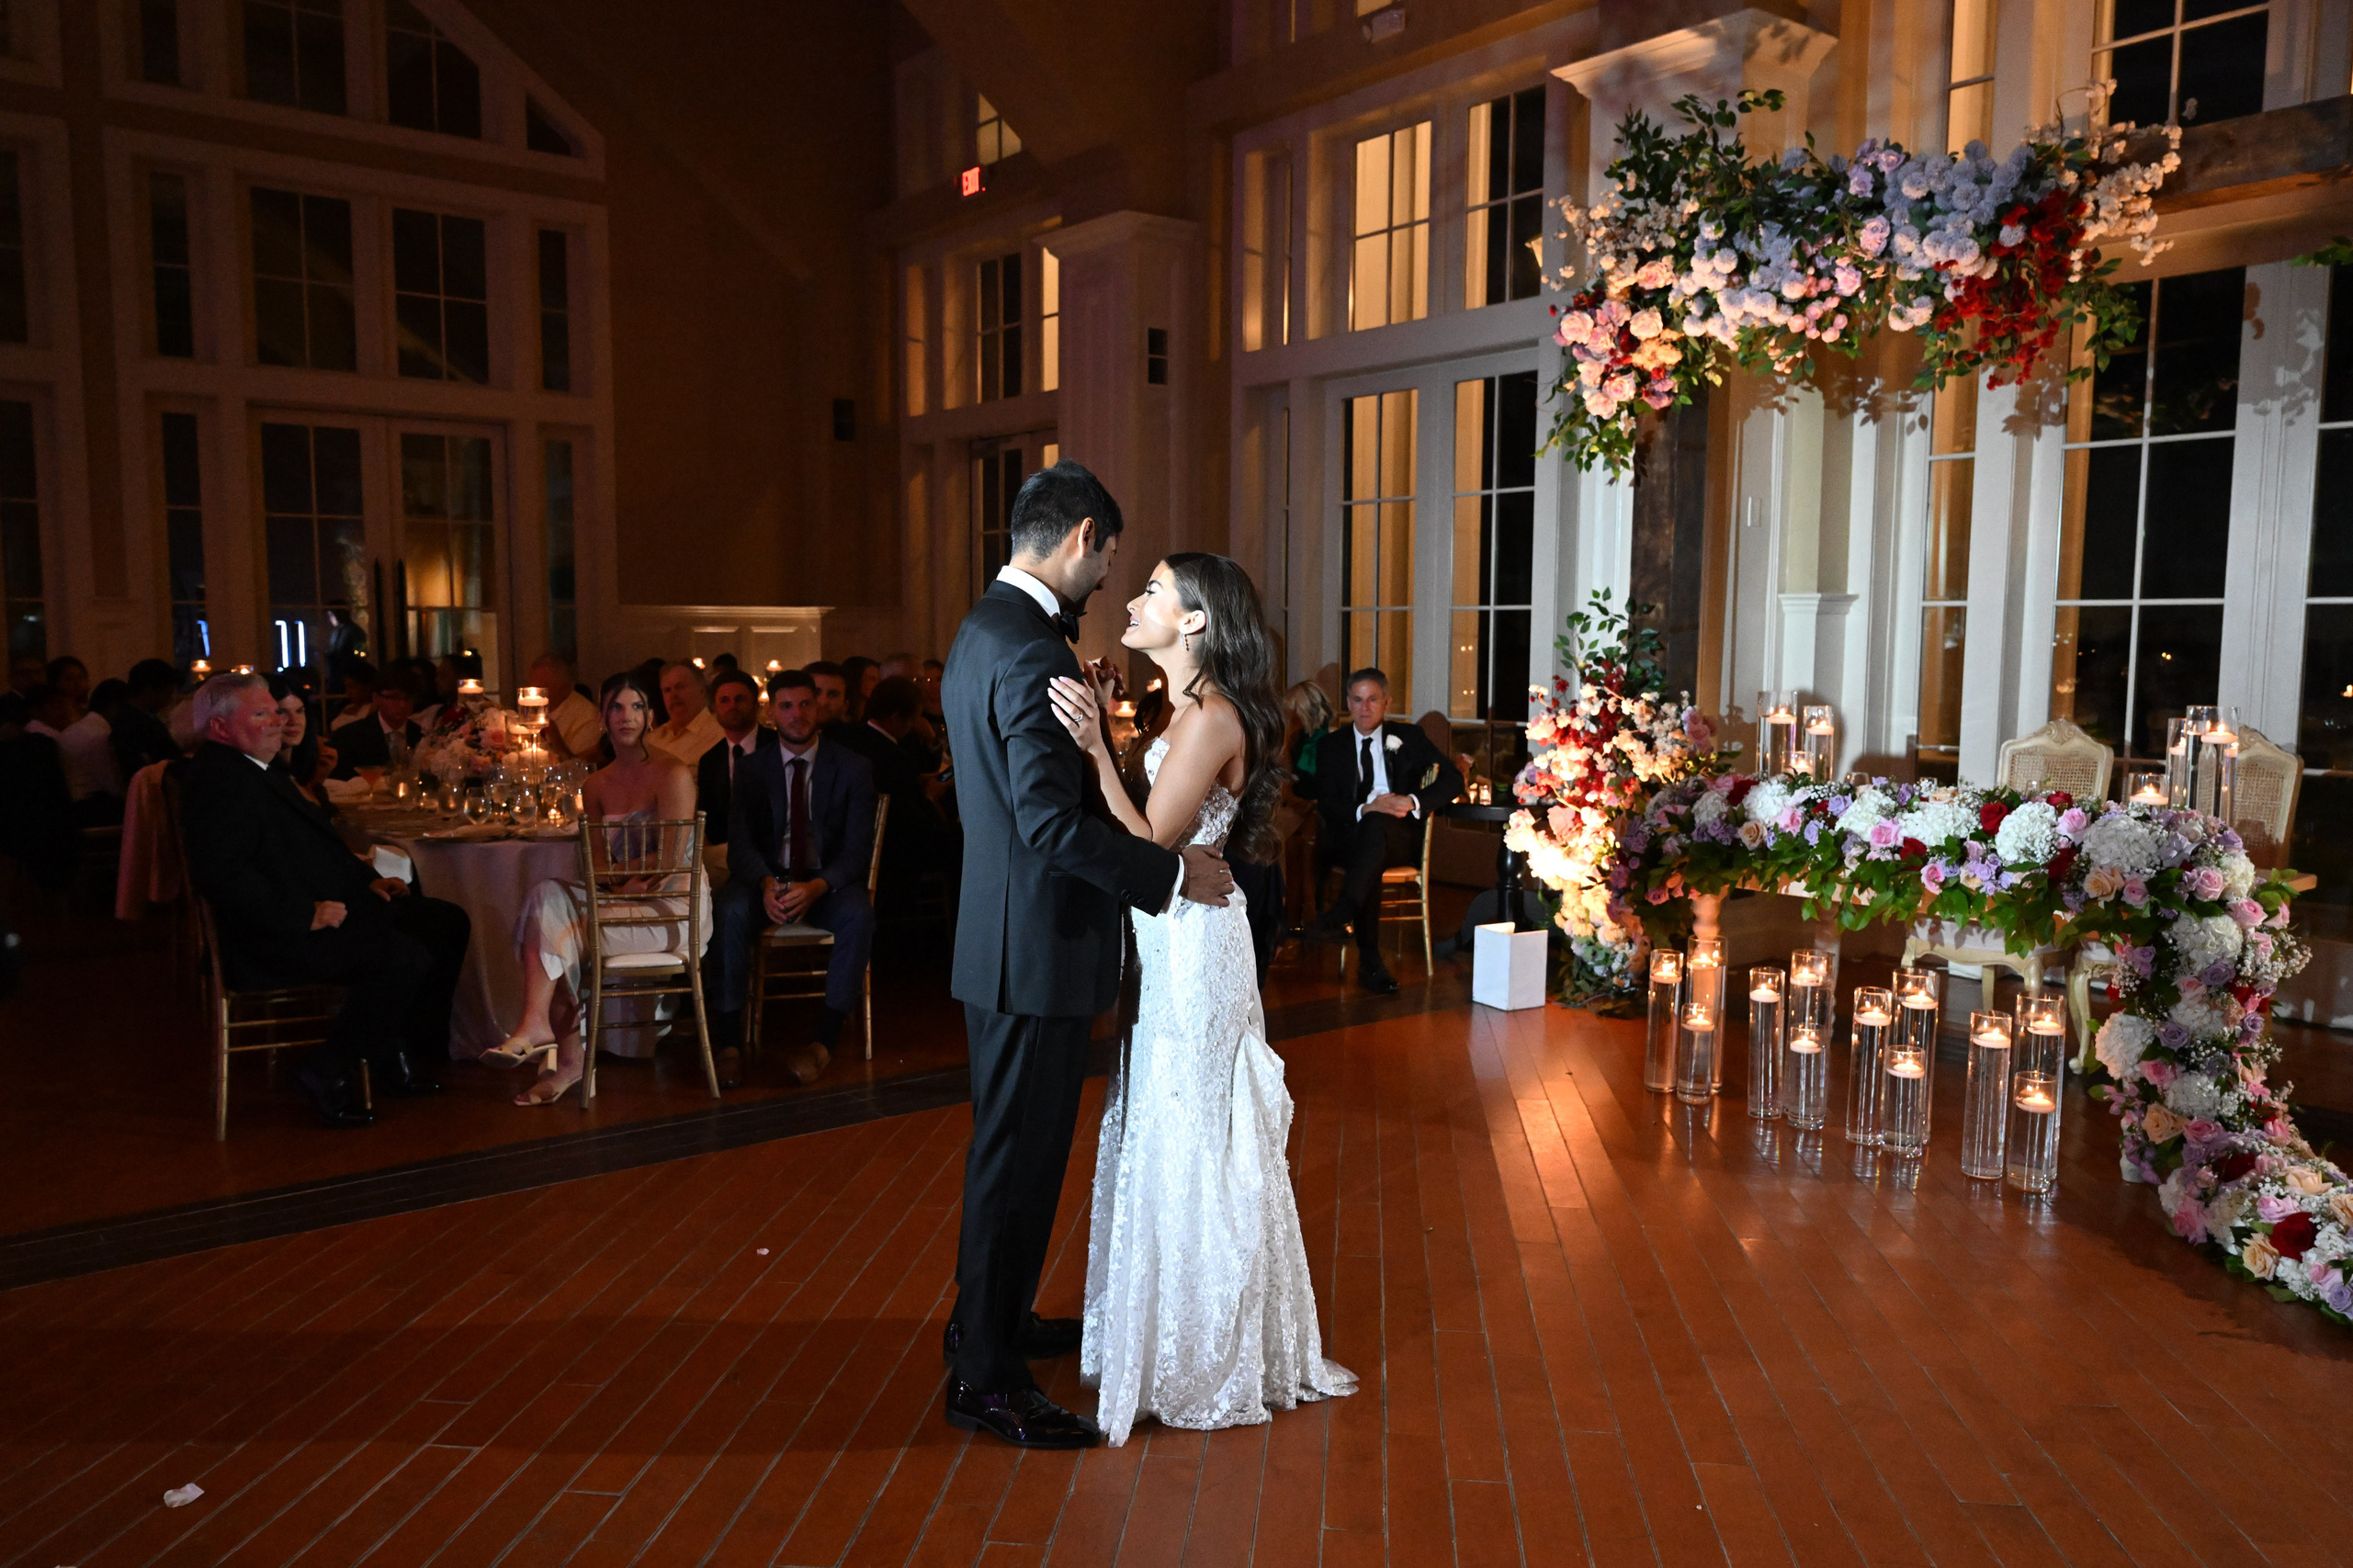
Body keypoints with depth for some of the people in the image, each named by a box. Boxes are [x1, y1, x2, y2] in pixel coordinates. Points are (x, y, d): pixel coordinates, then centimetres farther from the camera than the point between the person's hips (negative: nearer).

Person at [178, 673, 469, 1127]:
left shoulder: (258, 772, 19)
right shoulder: (219, 779, -15)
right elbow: (222, 874, -27)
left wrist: (366, 880, 12)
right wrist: (305, 915, -25)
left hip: (323, 907, 11)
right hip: (282, 938, -11)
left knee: (448, 923, 6)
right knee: (404, 958, -28)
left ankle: (400, 1053, 12)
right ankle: (328, 1076, -11)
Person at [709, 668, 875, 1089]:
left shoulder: (852, 767, 1)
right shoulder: (751, 769, 7)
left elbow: (858, 848, -6)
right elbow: (740, 841, -3)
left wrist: (817, 887, -26)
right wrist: (766, 883, -25)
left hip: (827, 883, -1)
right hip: (768, 878, 1)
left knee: (858, 914, -34)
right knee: (730, 909, -32)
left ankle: (825, 1041, -31)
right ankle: (728, 1040, -28)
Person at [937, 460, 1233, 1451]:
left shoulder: (984, 630, 12)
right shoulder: (1033, 651, -22)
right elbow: (1055, 823, -28)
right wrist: (1173, 871, -19)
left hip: (1004, 937, 11)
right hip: (1036, 947, -11)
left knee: (1016, 1147, 23)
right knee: (1017, 1157, 1)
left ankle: (995, 1319, 40)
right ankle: (986, 1379, 15)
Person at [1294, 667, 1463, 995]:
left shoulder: (1408, 737, 13)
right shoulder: (1330, 746, 14)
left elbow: (1453, 779, 2)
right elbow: (1325, 803, 2)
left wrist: (1413, 802, -16)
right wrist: (1364, 809, -18)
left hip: (1401, 838, 0)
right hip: (1349, 839, 0)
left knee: (1377, 824, -36)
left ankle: (1340, 916, -50)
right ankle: (1370, 962, -37)